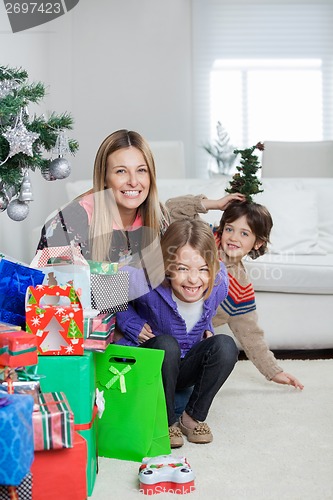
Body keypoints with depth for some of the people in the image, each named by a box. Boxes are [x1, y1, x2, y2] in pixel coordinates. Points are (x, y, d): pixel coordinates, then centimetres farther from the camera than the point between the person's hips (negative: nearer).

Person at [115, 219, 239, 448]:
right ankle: (166, 421, -15)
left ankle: (194, 417, -8)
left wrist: (207, 329, -6)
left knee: (226, 345, -25)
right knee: (166, 344, -36)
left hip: (186, 368, 3)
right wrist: (134, 325, -20)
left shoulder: (219, 284, -19)